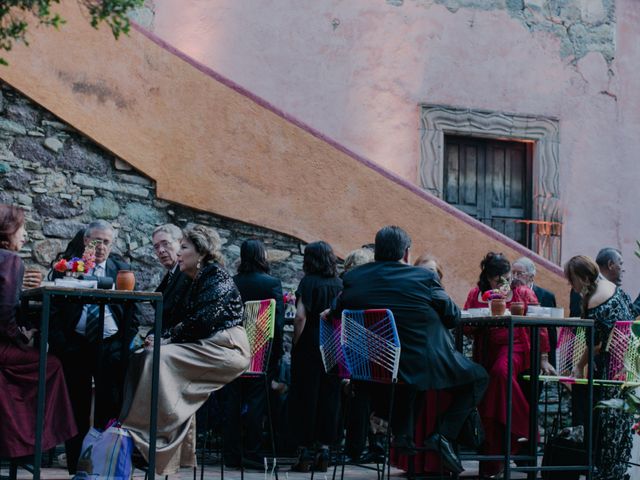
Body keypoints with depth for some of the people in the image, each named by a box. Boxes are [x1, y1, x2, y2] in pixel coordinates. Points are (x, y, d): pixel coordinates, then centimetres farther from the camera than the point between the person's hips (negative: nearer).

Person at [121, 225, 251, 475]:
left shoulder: (217, 277, -10)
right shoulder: (199, 279, 19)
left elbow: (201, 323, -19)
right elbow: (190, 323, 14)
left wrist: (165, 339, -13)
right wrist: (162, 338, -2)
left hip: (225, 349, -9)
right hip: (207, 347, 9)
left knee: (161, 357, -26)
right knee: (146, 357, -5)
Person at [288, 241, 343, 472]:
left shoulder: (309, 282, -7)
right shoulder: (339, 284, 5)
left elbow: (301, 316, -15)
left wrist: (295, 345, -7)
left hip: (309, 348, -4)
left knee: (305, 397, 3)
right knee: (328, 398, 9)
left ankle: (304, 451, 3)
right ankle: (324, 449, 9)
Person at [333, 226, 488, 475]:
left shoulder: (353, 278, -3)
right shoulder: (424, 277, -11)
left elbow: (337, 311, 13)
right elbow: (453, 316, 0)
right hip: (426, 365, -5)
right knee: (478, 378, 18)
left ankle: (402, 431, 29)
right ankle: (444, 434, 2)